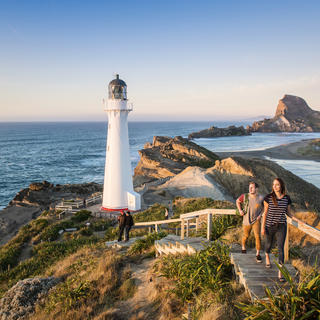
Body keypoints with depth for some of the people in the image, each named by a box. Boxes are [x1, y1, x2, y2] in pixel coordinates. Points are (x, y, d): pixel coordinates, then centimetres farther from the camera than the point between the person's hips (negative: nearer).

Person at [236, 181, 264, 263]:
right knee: (246, 236, 18)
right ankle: (243, 246, 48)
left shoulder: (261, 198, -12)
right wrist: (240, 210, -5)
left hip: (256, 220, -1)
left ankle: (258, 254, 1)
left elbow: (264, 207, 7)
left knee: (257, 236, -13)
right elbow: (237, 201, 6)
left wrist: (260, 215, -6)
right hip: (246, 221, 1)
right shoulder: (245, 196, -13)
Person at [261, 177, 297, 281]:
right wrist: (263, 227, -5)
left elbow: (288, 212, 9)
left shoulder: (287, 198, -2)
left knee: (281, 248, -7)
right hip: (270, 225, 0)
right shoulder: (268, 197, -8)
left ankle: (280, 273, -4)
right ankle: (267, 257, 53)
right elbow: (265, 212, -3)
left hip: (281, 226, 0)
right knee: (269, 244, 19)